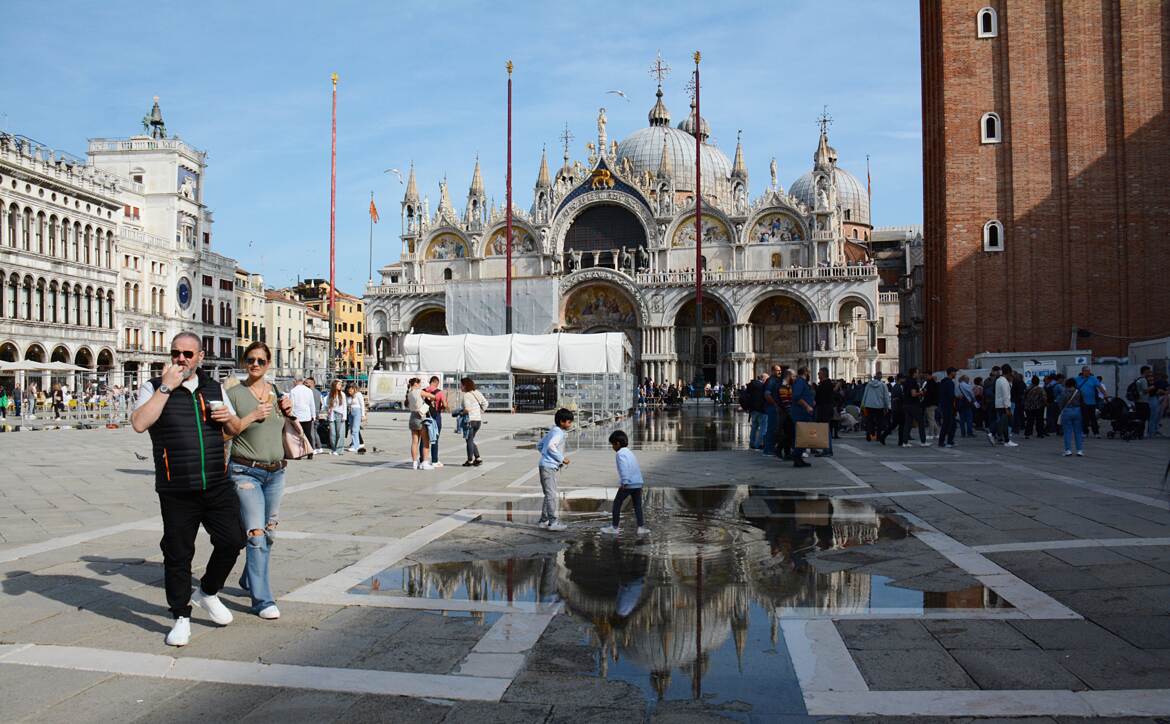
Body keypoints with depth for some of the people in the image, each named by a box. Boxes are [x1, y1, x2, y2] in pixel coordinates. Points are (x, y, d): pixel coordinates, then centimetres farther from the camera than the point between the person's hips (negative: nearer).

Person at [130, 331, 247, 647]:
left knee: (231, 541, 2)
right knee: (178, 555, 3)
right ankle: (181, 617, 19)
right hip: (176, 490, -3)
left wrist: (228, 418, -1)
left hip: (218, 485, 3)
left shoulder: (214, 388, 13)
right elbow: (139, 423, -18)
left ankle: (208, 592, 28)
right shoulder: (154, 388, 1)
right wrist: (166, 387, -17)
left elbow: (235, 429, 22)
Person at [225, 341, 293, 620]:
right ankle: (262, 600, -6)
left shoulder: (276, 391, 10)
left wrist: (287, 411, 1)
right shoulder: (234, 394, -5)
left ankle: (249, 580, 35)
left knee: (268, 533, 14)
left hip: (275, 472, 6)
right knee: (256, 534, -11)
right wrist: (252, 416, -17)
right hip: (246, 471, -6)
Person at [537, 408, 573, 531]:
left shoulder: (552, 431, 17)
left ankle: (544, 520, 21)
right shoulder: (558, 432, -12)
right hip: (549, 467, -10)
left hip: (545, 465, 10)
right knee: (551, 494, -7)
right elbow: (551, 446, -27)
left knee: (549, 494, 15)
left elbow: (539, 445, 22)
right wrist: (562, 458, -17)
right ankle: (552, 522, -5)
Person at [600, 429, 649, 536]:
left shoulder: (621, 453, -6)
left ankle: (614, 527, 9)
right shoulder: (630, 452, 21)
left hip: (628, 484, -8)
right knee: (637, 505, 10)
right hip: (638, 483, 8)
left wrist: (624, 482, -23)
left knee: (617, 503, 5)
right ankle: (641, 527, 3)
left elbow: (624, 467, -20)